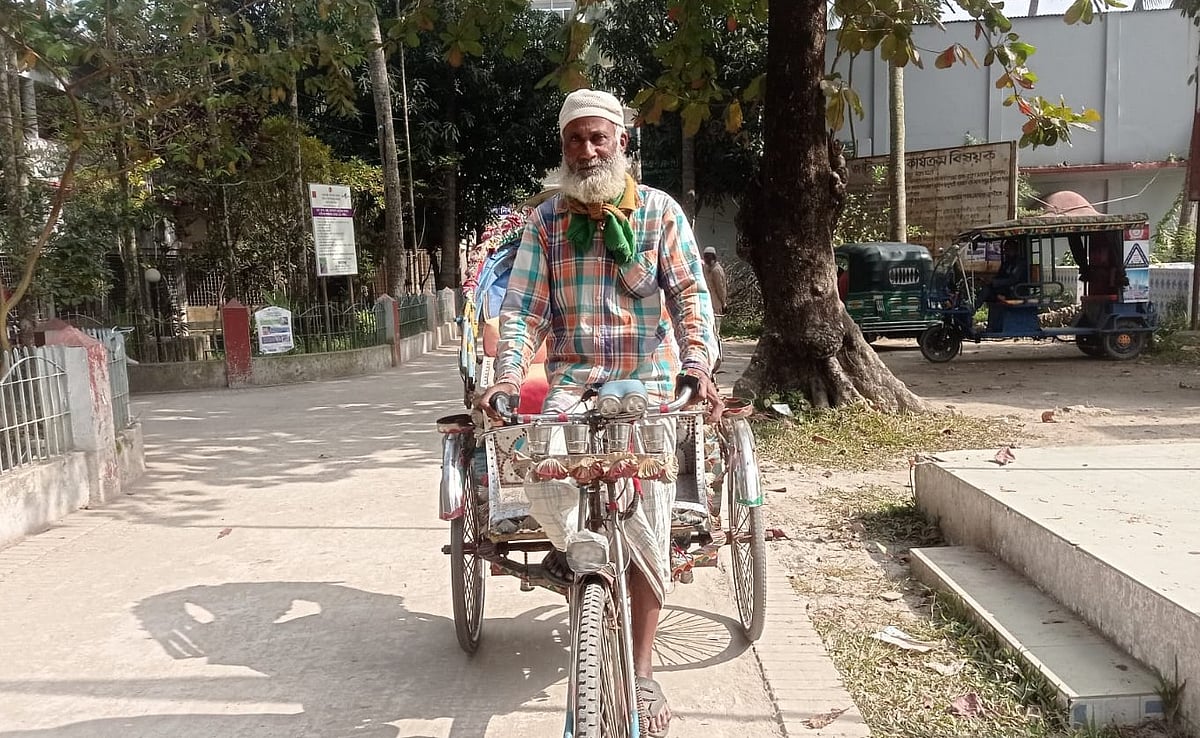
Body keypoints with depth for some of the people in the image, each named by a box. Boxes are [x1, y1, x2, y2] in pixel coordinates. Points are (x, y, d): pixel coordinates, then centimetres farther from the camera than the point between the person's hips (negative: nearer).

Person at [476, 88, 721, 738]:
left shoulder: (659, 211, 4)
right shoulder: (546, 221, 8)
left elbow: (689, 293, -6)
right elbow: (524, 306, 1)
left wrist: (697, 361, -25)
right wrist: (508, 376, -17)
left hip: (650, 380, -1)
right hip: (573, 379, 1)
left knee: (646, 528, -6)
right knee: (542, 477, -27)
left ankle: (642, 673, 11)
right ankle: (571, 547, 10)